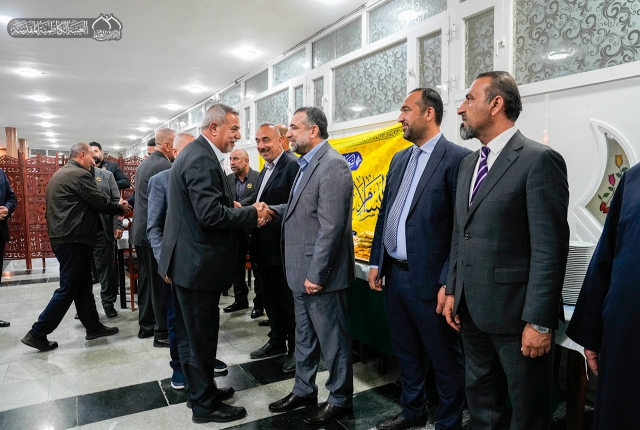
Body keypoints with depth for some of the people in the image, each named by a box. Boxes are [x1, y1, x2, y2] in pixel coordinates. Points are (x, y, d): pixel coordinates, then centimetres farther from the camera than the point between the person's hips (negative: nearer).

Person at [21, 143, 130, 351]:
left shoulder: (59, 174, 19)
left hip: (62, 237, 10)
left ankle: (93, 327, 21)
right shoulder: (80, 175, -13)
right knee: (68, 289, -2)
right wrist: (120, 208, 4)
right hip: (73, 239, -10)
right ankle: (37, 334, 5)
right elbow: (100, 202, -14)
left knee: (82, 286, 14)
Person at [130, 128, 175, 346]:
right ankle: (162, 333, 5)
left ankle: (146, 325, 26)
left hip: (142, 230, 10)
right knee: (161, 283, -3)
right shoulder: (165, 166, -16)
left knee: (146, 280, 15)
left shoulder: (143, 164, 15)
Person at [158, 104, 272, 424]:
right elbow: (211, 214, -27)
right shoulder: (202, 159, -20)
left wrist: (235, 208, 5)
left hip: (187, 259, 11)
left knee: (191, 333, 20)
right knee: (201, 335, 4)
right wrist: (252, 214, -16)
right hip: (198, 262, -11)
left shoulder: (195, 153, 13)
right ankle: (205, 404, 21)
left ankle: (198, 389, 37)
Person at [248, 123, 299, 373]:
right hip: (264, 247, 10)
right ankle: (277, 341, 37)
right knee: (271, 299, 20)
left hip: (282, 247, -9)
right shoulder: (265, 170, 17)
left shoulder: (292, 165, -14)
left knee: (288, 301, 5)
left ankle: (296, 348, 22)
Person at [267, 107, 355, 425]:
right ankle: (303, 390, 39)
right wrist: (275, 210, 0)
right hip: (301, 270, 10)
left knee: (332, 338, 8)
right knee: (304, 336, 22)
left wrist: (316, 274, -21)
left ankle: (340, 399, 27)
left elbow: (331, 226, -23)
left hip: (319, 273, -9)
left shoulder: (332, 164, -18)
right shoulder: (308, 164, 13)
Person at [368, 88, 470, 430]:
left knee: (445, 358, 11)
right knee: (405, 351, 22)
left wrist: (449, 282, -16)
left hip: (428, 279, -7)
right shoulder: (399, 159, 12)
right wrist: (376, 262, 12)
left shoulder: (457, 158, -11)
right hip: (394, 274, 8)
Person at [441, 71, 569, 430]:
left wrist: (539, 321, -17)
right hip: (472, 308, 7)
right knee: (480, 400, 22)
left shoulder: (539, 160, -12)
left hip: (515, 311, -7)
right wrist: (453, 292, 12)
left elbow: (550, 248, -17)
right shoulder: (470, 163, 12)